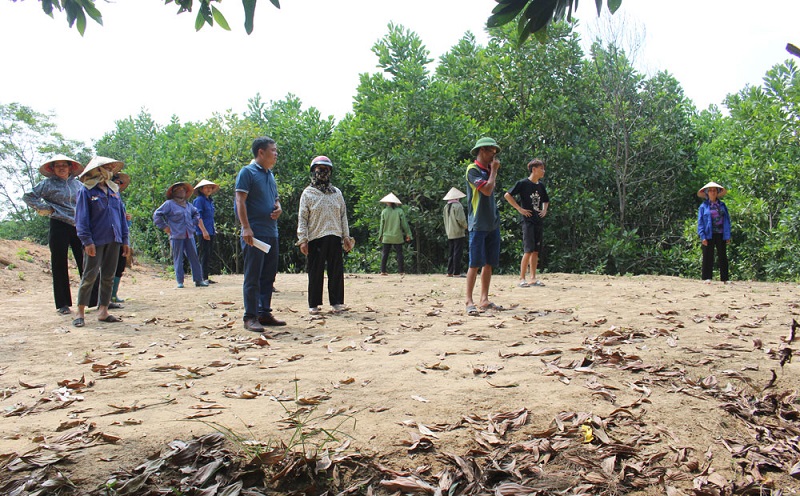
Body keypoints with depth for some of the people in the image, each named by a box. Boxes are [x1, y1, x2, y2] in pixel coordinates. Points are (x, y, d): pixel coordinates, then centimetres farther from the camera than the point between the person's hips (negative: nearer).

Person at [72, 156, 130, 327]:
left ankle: (103, 311, 13)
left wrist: (124, 240, 12)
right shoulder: (86, 191, -2)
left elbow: (121, 215, 17)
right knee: (90, 276, -4)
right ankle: (80, 313, 4)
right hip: (96, 241, -5)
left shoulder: (114, 190, 14)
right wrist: (87, 241, -15)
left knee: (108, 277, 7)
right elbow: (81, 218, -6)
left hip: (113, 241, 5)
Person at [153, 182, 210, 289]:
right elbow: (156, 215, 0)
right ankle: (180, 282, 5)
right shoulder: (169, 204, -1)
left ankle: (198, 280, 5)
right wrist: (165, 228, -2)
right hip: (176, 236, -5)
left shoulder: (188, 204, 17)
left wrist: (203, 229, 15)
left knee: (194, 257, 2)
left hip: (189, 235, 5)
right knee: (178, 259, 0)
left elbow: (196, 214, 28)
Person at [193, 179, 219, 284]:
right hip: (202, 232, -8)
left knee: (209, 254, 10)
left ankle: (205, 276, 15)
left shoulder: (210, 200, 17)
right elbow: (198, 216, -13)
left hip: (211, 231, 8)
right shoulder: (199, 200, -7)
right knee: (204, 254, -7)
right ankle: (204, 278, -4)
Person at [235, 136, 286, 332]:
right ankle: (250, 317, 0)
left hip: (271, 233, 8)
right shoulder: (247, 172, -6)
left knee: (268, 275, 12)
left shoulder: (270, 175, 19)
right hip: (255, 234, -8)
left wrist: (278, 208, 3)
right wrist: (246, 228, -21)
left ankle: (265, 313, 21)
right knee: (253, 276, -5)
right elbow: (240, 201, -13)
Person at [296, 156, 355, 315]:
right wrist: (302, 239, -9)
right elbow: (302, 218, -1)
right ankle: (313, 304, 9)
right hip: (315, 238, -3)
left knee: (337, 271, 4)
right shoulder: (308, 193, 4)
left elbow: (343, 216, 16)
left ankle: (336, 302, 12)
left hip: (334, 237, 3)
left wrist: (346, 236, 10)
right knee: (315, 272, 1)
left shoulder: (337, 192, 15)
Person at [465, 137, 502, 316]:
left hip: (493, 223, 8)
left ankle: (484, 300, 14)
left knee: (489, 263, 8)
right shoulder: (473, 169, -8)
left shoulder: (489, 170, 17)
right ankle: (469, 302, -3)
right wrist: (494, 170, -8)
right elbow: (487, 190, -18)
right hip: (478, 224, -8)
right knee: (475, 264, -7)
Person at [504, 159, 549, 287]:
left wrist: (544, 210, 11)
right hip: (527, 220, -7)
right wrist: (519, 209, -13)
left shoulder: (541, 186, 14)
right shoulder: (523, 183, -7)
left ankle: (533, 278, 13)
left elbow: (546, 201, 30)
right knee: (528, 250, -13)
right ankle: (521, 279, -7)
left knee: (536, 251, 7)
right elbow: (507, 195, -12)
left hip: (539, 221, 7)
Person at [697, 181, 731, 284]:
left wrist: (728, 236, 2)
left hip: (721, 235, 3)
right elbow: (700, 222, 0)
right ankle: (707, 278, 6)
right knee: (708, 257, 1)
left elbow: (727, 220, 10)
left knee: (723, 257, 6)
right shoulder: (703, 206, 3)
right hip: (709, 235, -2)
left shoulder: (722, 205, 11)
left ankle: (724, 279, 11)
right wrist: (702, 236, -10)